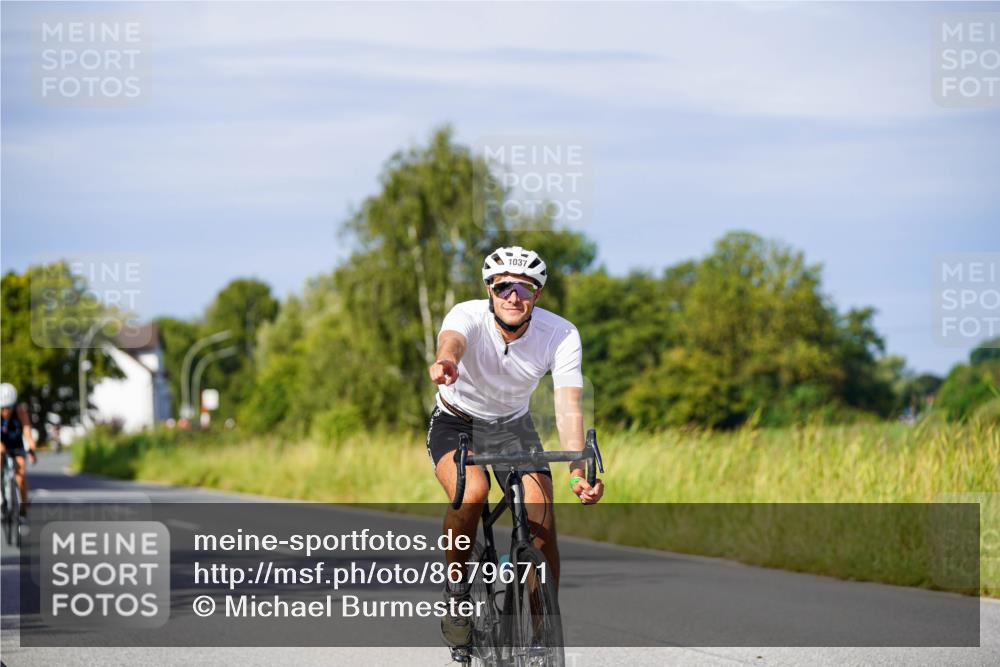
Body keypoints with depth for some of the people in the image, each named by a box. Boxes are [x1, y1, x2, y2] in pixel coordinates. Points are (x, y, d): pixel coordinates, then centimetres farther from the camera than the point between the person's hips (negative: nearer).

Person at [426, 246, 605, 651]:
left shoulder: (561, 336, -23)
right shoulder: (468, 316, -28)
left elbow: (569, 407, -32)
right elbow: (452, 341, -52)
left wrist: (578, 474, -48)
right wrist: (444, 364, -79)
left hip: (513, 426, 2)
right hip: (456, 423, -2)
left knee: (541, 521, -17)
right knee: (472, 493, -32)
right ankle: (456, 591, -8)